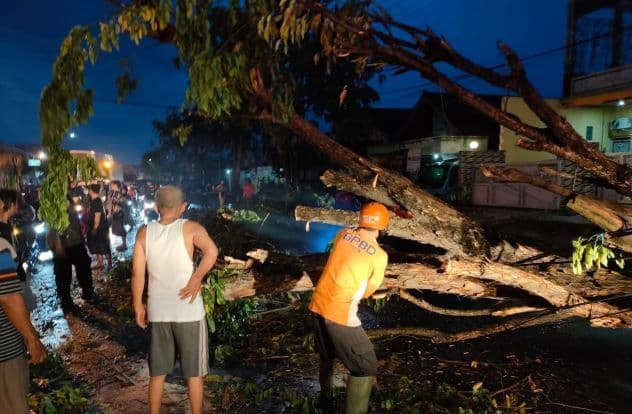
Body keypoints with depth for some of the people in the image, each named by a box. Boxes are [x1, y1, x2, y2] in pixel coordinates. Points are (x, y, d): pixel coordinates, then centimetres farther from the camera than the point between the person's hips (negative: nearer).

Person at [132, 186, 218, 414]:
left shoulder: (144, 232, -1)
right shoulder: (191, 228, -9)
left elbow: (137, 273, -2)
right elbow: (212, 252, -28)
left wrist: (138, 306, 7)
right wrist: (196, 278, -16)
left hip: (157, 312, 3)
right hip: (189, 311, -3)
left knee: (157, 372, 19)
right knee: (194, 372, 13)